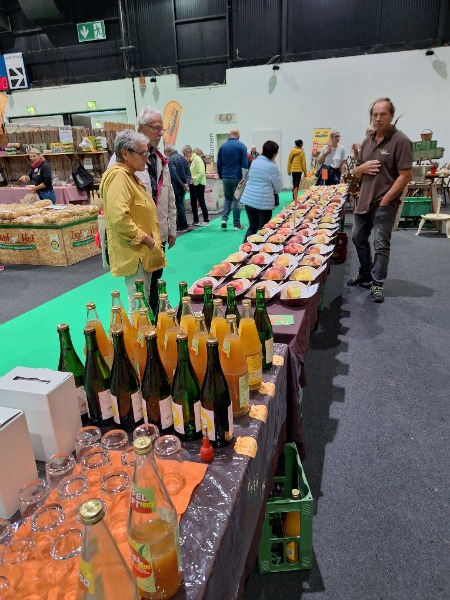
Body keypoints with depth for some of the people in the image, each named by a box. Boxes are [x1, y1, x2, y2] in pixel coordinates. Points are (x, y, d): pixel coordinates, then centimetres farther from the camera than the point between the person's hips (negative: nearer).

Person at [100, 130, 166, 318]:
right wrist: (146, 239, -18)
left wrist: (152, 241, 19)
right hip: (134, 254, -10)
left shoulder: (129, 175, 18)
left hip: (142, 253, 10)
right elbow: (119, 219, -27)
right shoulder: (118, 176, -15)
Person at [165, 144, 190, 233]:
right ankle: (180, 225, 21)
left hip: (177, 186, -8)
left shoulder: (171, 159, -14)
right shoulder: (183, 157, 11)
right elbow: (188, 172, 8)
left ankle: (183, 226, 4)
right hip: (183, 186, 8)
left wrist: (182, 185, -15)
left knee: (179, 206, 0)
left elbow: (174, 175, -20)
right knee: (181, 205, 14)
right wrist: (187, 183, -2)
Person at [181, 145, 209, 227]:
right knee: (193, 203, 11)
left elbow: (202, 172, -23)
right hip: (192, 184, 8)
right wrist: (190, 179, -2)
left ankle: (206, 220, 11)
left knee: (201, 202, 1)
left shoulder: (197, 159, -14)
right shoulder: (189, 160, 9)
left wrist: (194, 180, -17)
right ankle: (196, 221, 20)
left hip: (199, 184, -8)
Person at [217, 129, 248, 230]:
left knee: (227, 198, 17)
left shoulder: (222, 146, 6)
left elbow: (219, 164, 10)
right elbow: (245, 163, -6)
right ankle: (237, 224, 6)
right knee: (236, 200, 4)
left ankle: (224, 218, -2)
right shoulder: (241, 146, -3)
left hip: (226, 177, 3)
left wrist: (221, 176, 19)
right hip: (237, 177, -3)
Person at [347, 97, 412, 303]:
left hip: (385, 204, -7)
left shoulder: (400, 141, -10)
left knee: (381, 245, -3)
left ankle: (377, 284, 8)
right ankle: (365, 276, 32)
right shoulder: (367, 141, 11)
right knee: (358, 238, 16)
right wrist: (362, 167, -6)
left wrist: (385, 200, -17)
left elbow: (405, 176, -15)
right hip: (364, 201, 8)